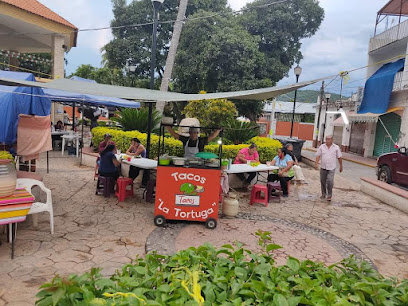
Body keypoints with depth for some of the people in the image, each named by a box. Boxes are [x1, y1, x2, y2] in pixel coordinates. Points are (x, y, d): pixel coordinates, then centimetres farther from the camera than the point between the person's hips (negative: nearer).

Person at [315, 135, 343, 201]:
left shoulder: (336, 147, 1)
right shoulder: (322, 147, 3)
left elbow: (339, 157, 6)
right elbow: (318, 155, -1)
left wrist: (341, 166, 8)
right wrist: (316, 163, -14)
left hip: (331, 168, -2)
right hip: (323, 167, 2)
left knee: (330, 181, -13)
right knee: (323, 181, 10)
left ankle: (329, 195, 1)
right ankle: (323, 194, 26)